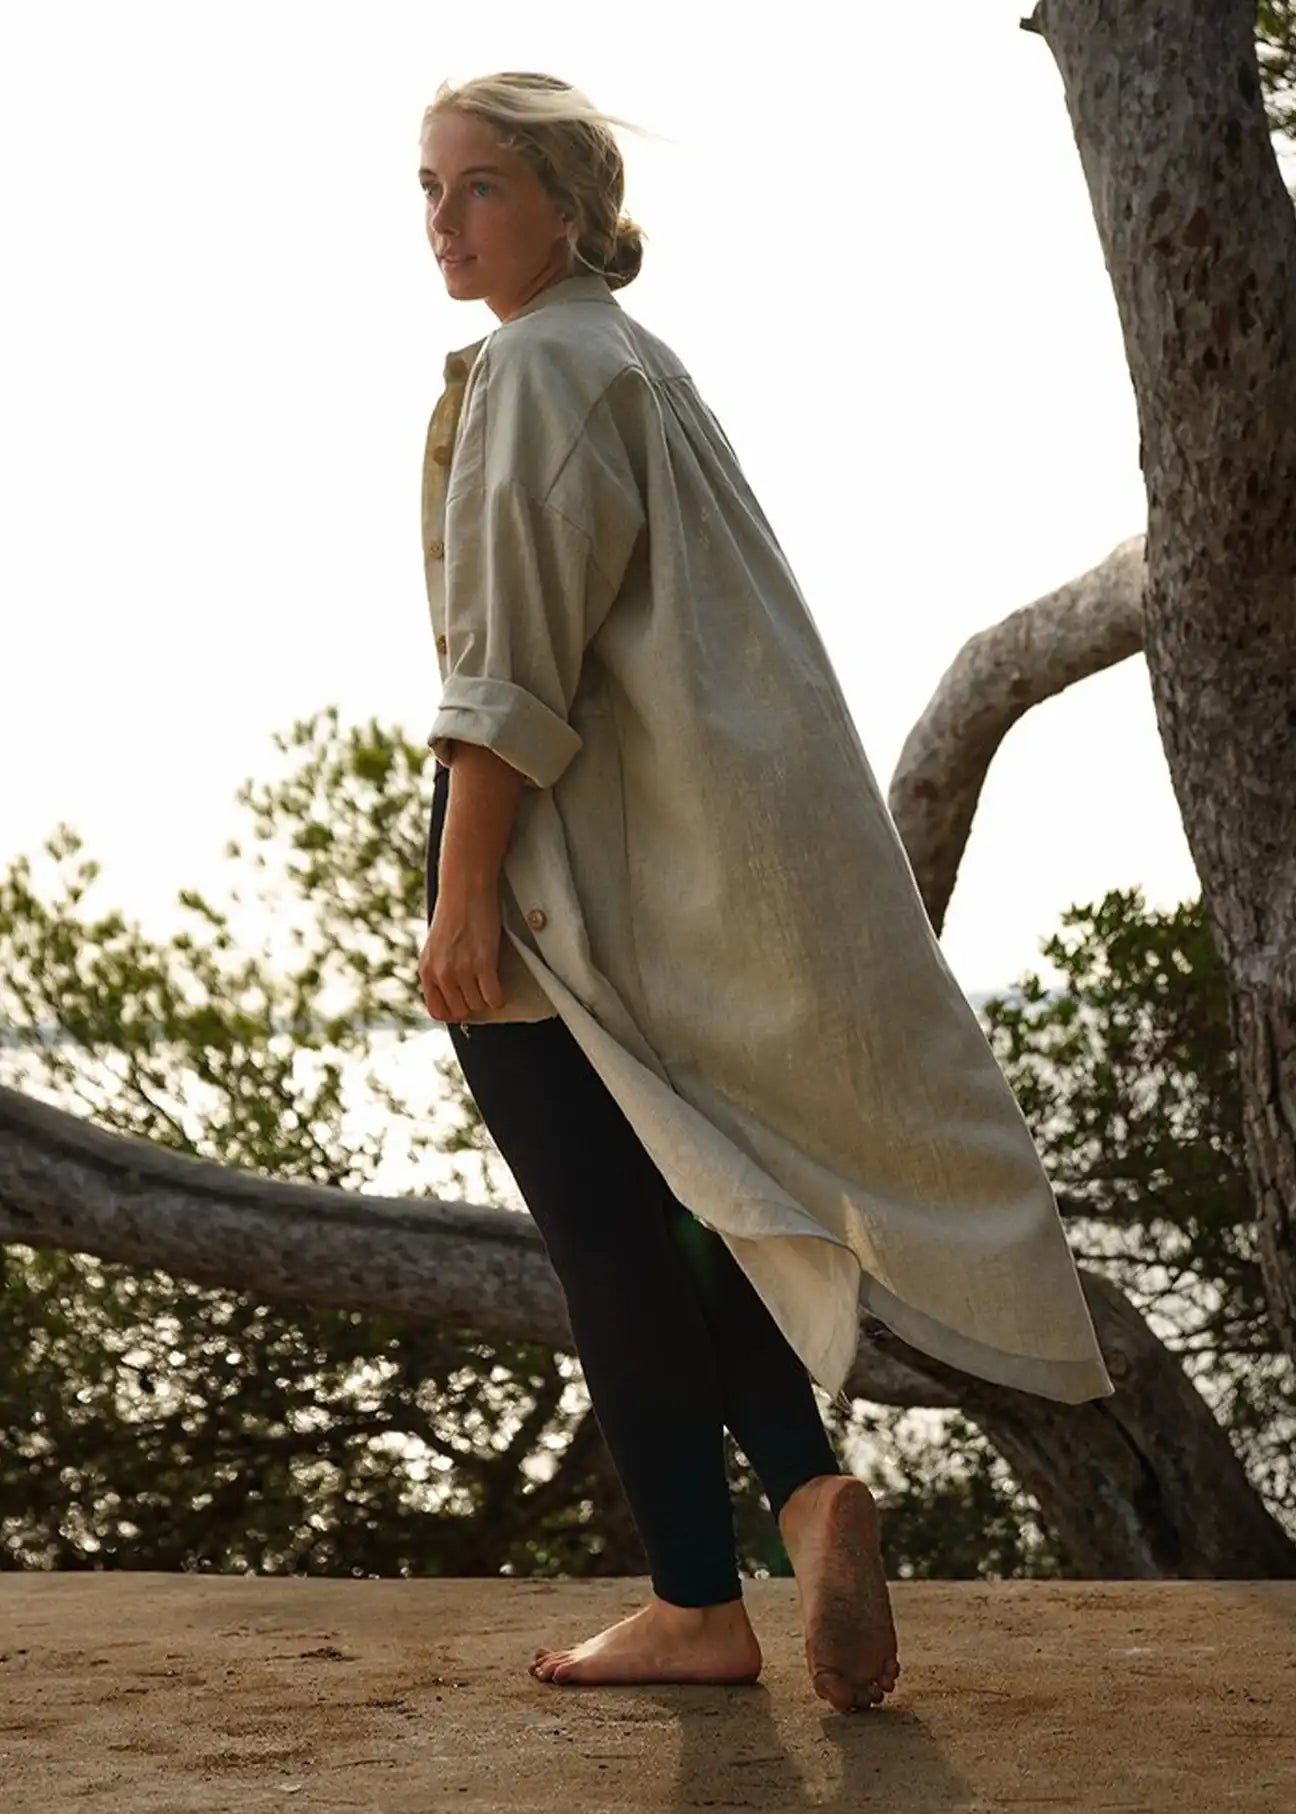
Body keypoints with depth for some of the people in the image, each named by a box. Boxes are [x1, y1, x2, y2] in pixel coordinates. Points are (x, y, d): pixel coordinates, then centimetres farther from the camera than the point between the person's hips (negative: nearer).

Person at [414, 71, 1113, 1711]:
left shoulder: (532, 369, -11)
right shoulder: (644, 366, 18)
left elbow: (512, 657, -19)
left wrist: (461, 892, -21)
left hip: (554, 846, -9)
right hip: (677, 867, 9)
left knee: (605, 1230, -3)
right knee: (672, 1208, 13)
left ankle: (695, 1602, 1)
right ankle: (802, 1486, -5)